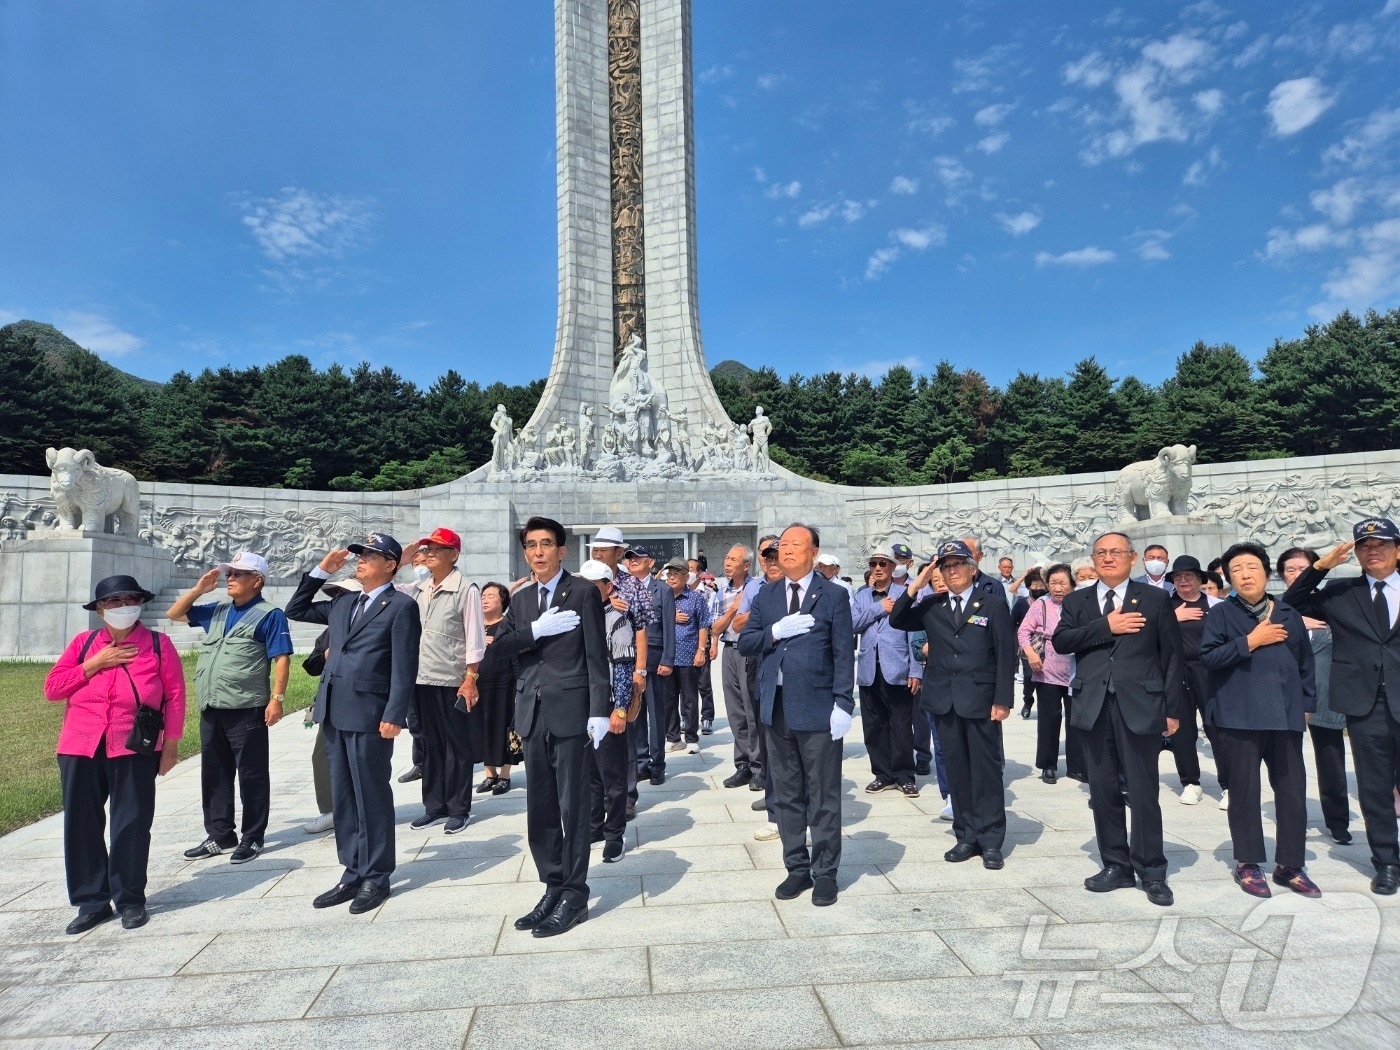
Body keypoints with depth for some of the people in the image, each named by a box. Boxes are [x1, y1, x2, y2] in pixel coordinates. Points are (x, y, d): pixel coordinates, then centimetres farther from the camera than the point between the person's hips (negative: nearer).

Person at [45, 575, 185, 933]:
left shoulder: (158, 645, 4)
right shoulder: (83, 643, 11)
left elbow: (175, 694, 1)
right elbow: (51, 688, 5)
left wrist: (171, 744, -3)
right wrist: (95, 664, -7)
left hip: (134, 749, -3)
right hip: (80, 748, 3)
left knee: (131, 824, 2)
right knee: (81, 824, 8)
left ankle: (130, 900, 17)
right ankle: (92, 901, 22)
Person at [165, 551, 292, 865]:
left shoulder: (269, 615, -6)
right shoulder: (216, 611, 15)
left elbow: (281, 659, -11)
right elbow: (174, 614, 23)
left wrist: (277, 699, -19)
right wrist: (199, 589, 8)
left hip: (246, 709, -7)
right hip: (211, 708, 8)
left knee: (251, 775, 2)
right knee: (214, 774, 15)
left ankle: (252, 838, 12)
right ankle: (219, 835, 27)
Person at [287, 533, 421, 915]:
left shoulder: (401, 606, -7)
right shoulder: (342, 604, 16)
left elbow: (404, 667, -12)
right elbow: (295, 610, 26)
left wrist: (394, 715, -18)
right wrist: (321, 571, 15)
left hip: (370, 714, -7)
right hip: (334, 713, 8)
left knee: (372, 798, 4)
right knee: (343, 798, 14)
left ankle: (375, 878, 16)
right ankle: (352, 874, 26)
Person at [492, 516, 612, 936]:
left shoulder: (583, 592, -3)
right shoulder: (521, 600, 15)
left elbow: (596, 654, -8)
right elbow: (500, 645, 3)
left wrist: (600, 710, -14)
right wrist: (536, 630, -13)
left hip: (572, 711, -6)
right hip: (533, 714, 6)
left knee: (573, 807, 2)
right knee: (539, 810, 12)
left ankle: (574, 894, 15)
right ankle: (553, 888, 26)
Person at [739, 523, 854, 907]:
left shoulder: (833, 595, -3)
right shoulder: (766, 596, 10)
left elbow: (844, 653, -7)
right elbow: (745, 643, 6)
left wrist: (843, 703, -14)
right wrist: (775, 632, -12)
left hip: (818, 708, -4)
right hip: (776, 708, 5)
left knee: (823, 796, 6)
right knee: (786, 795, 14)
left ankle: (825, 872, 20)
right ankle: (797, 867, 28)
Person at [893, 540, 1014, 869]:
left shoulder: (994, 603, 0)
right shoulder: (931, 605, 9)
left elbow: (1006, 654, -3)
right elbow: (897, 622, 4)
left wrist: (1003, 700, -10)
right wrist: (914, 588, -6)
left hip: (981, 699, -3)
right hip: (945, 701, 3)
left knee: (986, 771, 4)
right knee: (957, 771, 11)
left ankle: (991, 841, 14)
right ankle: (966, 836, 21)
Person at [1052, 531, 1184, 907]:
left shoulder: (1154, 598, 5)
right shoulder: (1076, 601, 10)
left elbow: (1171, 655, 3)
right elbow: (1060, 641, -5)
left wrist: (1172, 708, 0)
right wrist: (1106, 627, -14)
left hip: (1140, 706, -2)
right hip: (1095, 707, 3)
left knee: (1143, 792, 2)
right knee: (1103, 791, 9)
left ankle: (1151, 872, 16)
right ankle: (1116, 866, 21)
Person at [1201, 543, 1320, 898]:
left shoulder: (1288, 615, 11)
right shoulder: (1221, 613, -1)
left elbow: (1305, 662, 16)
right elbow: (1208, 657, -11)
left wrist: (1306, 703, 11)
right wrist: (1251, 640, -14)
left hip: (1285, 714, 4)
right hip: (1240, 715, -4)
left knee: (1293, 789, 6)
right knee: (1244, 790, 3)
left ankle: (1288, 864, 19)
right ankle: (1247, 864, 15)